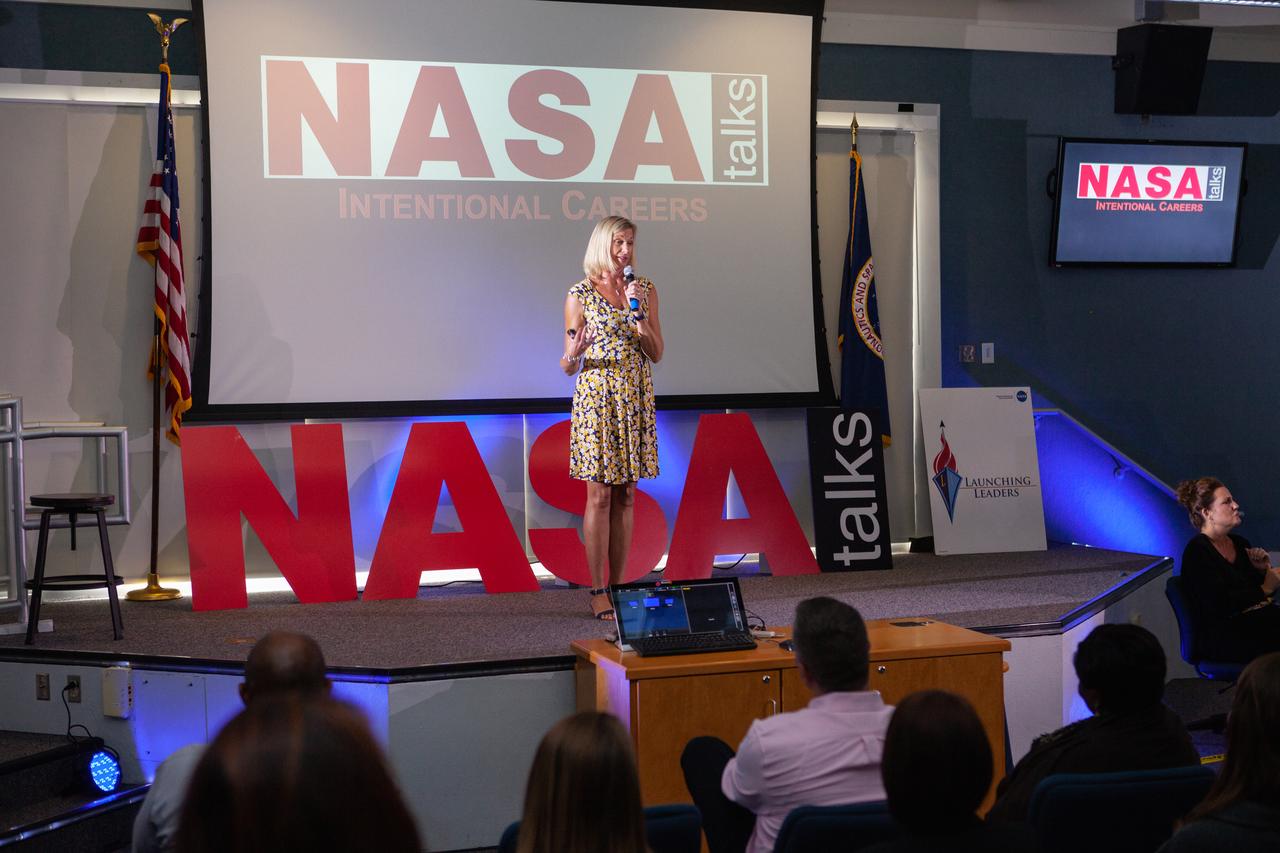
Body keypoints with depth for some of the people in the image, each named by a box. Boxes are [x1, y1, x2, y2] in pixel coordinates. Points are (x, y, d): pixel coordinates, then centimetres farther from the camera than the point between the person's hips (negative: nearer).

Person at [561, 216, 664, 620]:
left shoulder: (645, 288, 8)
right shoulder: (580, 294, -2)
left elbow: (657, 353, 3)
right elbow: (568, 366, 0)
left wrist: (638, 313, -9)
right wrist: (575, 352, -23)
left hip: (636, 400, 4)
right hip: (596, 397, -4)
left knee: (625, 496, 6)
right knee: (600, 495, -4)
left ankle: (619, 586, 12)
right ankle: (598, 592, 1)